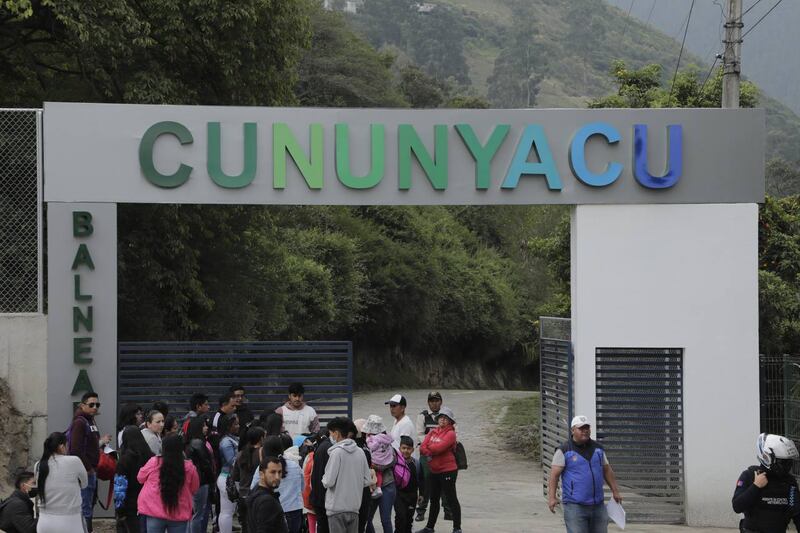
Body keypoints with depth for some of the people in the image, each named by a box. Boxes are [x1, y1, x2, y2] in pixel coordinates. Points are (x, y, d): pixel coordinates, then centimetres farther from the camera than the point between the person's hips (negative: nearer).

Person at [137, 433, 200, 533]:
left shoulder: (153, 463, -7)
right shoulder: (189, 467, -7)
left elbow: (140, 478, 11)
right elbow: (194, 488, 7)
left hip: (154, 513, 0)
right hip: (179, 516, 0)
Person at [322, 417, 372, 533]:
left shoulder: (336, 452, -13)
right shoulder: (360, 452, 5)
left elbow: (329, 481, -16)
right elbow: (367, 480, 8)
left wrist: (324, 479, 6)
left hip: (337, 507, -6)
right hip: (354, 506, 6)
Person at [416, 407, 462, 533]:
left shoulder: (450, 434, -11)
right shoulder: (432, 432, 10)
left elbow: (439, 448, -22)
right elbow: (422, 448, 1)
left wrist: (429, 448, -4)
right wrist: (430, 453, -17)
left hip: (448, 471, -8)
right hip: (434, 471, 8)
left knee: (452, 499, -1)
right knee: (434, 500, 17)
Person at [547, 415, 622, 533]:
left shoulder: (598, 449, 12)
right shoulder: (564, 451, -5)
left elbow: (607, 470, 21)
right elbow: (554, 475, -9)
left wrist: (615, 491, 18)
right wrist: (552, 497, -19)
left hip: (597, 505, 5)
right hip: (575, 505, -5)